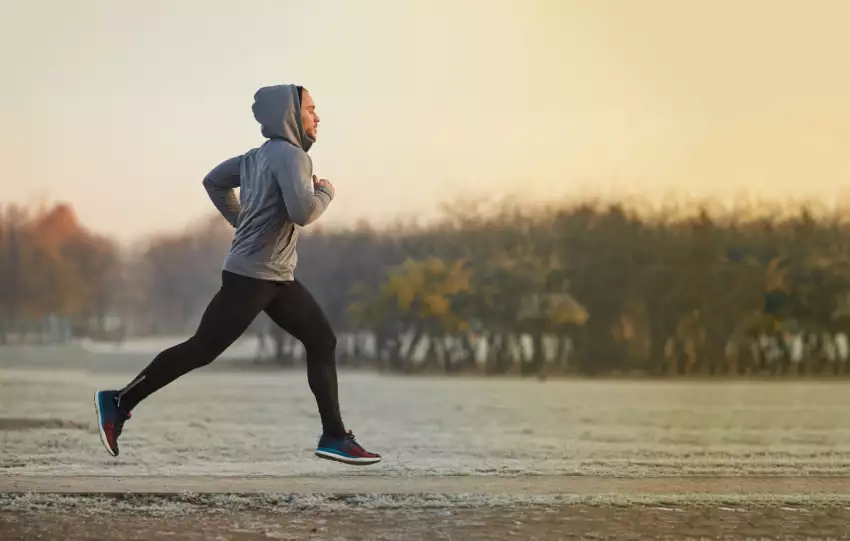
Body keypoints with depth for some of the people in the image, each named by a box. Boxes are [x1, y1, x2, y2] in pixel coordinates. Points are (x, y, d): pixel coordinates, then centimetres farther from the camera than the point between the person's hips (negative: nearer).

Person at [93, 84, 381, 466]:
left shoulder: (259, 156, 13)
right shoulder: (290, 155, -15)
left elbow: (214, 181, 22)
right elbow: (303, 213, -26)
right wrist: (326, 192, -7)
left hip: (278, 277, 10)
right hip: (250, 276, -10)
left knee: (322, 341, 6)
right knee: (201, 349, -5)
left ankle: (334, 437, 6)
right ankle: (119, 403, 3)